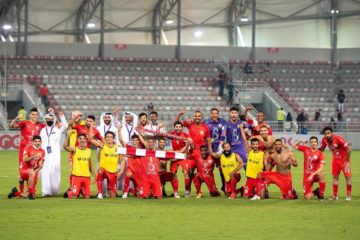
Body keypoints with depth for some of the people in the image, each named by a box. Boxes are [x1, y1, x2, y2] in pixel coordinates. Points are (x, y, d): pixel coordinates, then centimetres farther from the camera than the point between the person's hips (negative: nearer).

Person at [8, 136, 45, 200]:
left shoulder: (42, 151, 6)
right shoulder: (28, 148, -6)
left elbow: (40, 165, 3)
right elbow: (25, 159, -21)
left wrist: (35, 171, -15)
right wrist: (34, 156, -34)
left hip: (33, 172, 6)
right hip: (24, 170, -5)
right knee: (32, 173, -41)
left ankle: (15, 193, 29)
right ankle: (30, 194, -32)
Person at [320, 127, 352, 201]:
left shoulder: (338, 139, -30)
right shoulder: (324, 140, -12)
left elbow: (349, 149, -24)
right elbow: (321, 149, 7)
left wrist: (346, 161, -18)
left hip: (344, 159, -6)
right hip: (335, 159, 6)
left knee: (347, 176, -5)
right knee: (335, 177, 7)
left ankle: (349, 195, 3)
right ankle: (335, 195, 15)